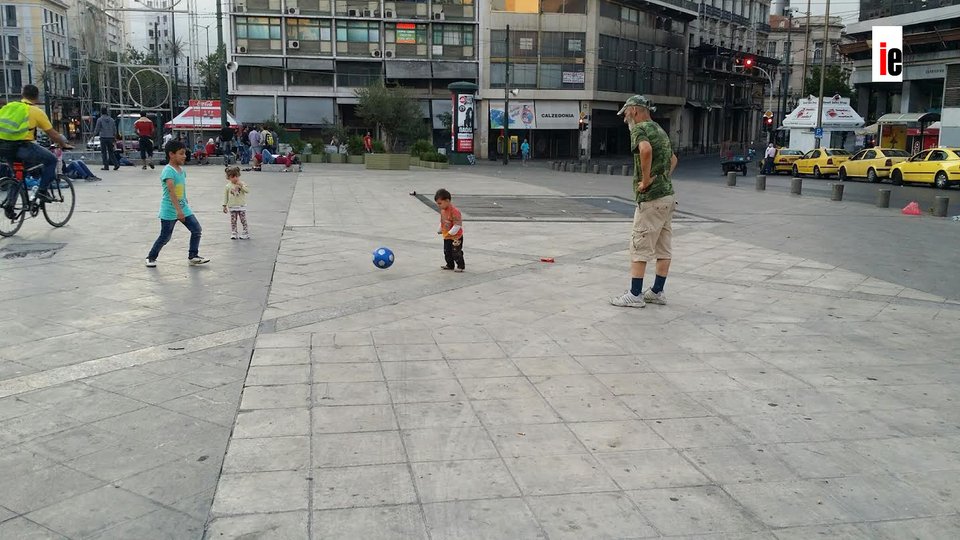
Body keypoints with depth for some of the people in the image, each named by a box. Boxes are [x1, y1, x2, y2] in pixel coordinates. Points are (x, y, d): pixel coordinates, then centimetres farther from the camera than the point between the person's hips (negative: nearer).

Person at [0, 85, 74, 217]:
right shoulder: (36, 111, 3)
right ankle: (42, 190, 6)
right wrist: (64, 145, 21)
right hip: (22, 146, -6)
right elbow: (53, 134, 5)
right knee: (51, 160, 13)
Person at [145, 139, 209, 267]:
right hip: (169, 210, -7)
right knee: (165, 237, 3)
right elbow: (171, 191, -30)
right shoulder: (168, 171, -21)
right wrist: (178, 210, -36)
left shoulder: (182, 169, 6)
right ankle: (151, 257, 23)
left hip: (183, 207, 7)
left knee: (197, 230, 0)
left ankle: (193, 256, 12)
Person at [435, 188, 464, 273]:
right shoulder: (442, 210, 3)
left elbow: (457, 225, -25)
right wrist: (439, 230, 16)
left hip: (456, 237, -9)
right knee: (447, 252, 16)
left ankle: (460, 266, 12)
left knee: (456, 252, -1)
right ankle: (450, 265, 29)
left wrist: (451, 233, -24)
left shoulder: (454, 211, -25)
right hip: (446, 237, 9)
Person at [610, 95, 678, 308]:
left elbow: (646, 149, -33)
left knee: (639, 248, -4)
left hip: (651, 198, -9)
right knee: (663, 249, 11)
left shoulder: (639, 128, -10)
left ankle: (635, 295, -1)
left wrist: (646, 179, -23)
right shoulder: (660, 130, 19)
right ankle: (657, 292, 17)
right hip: (668, 195, 9)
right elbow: (673, 159, 32)